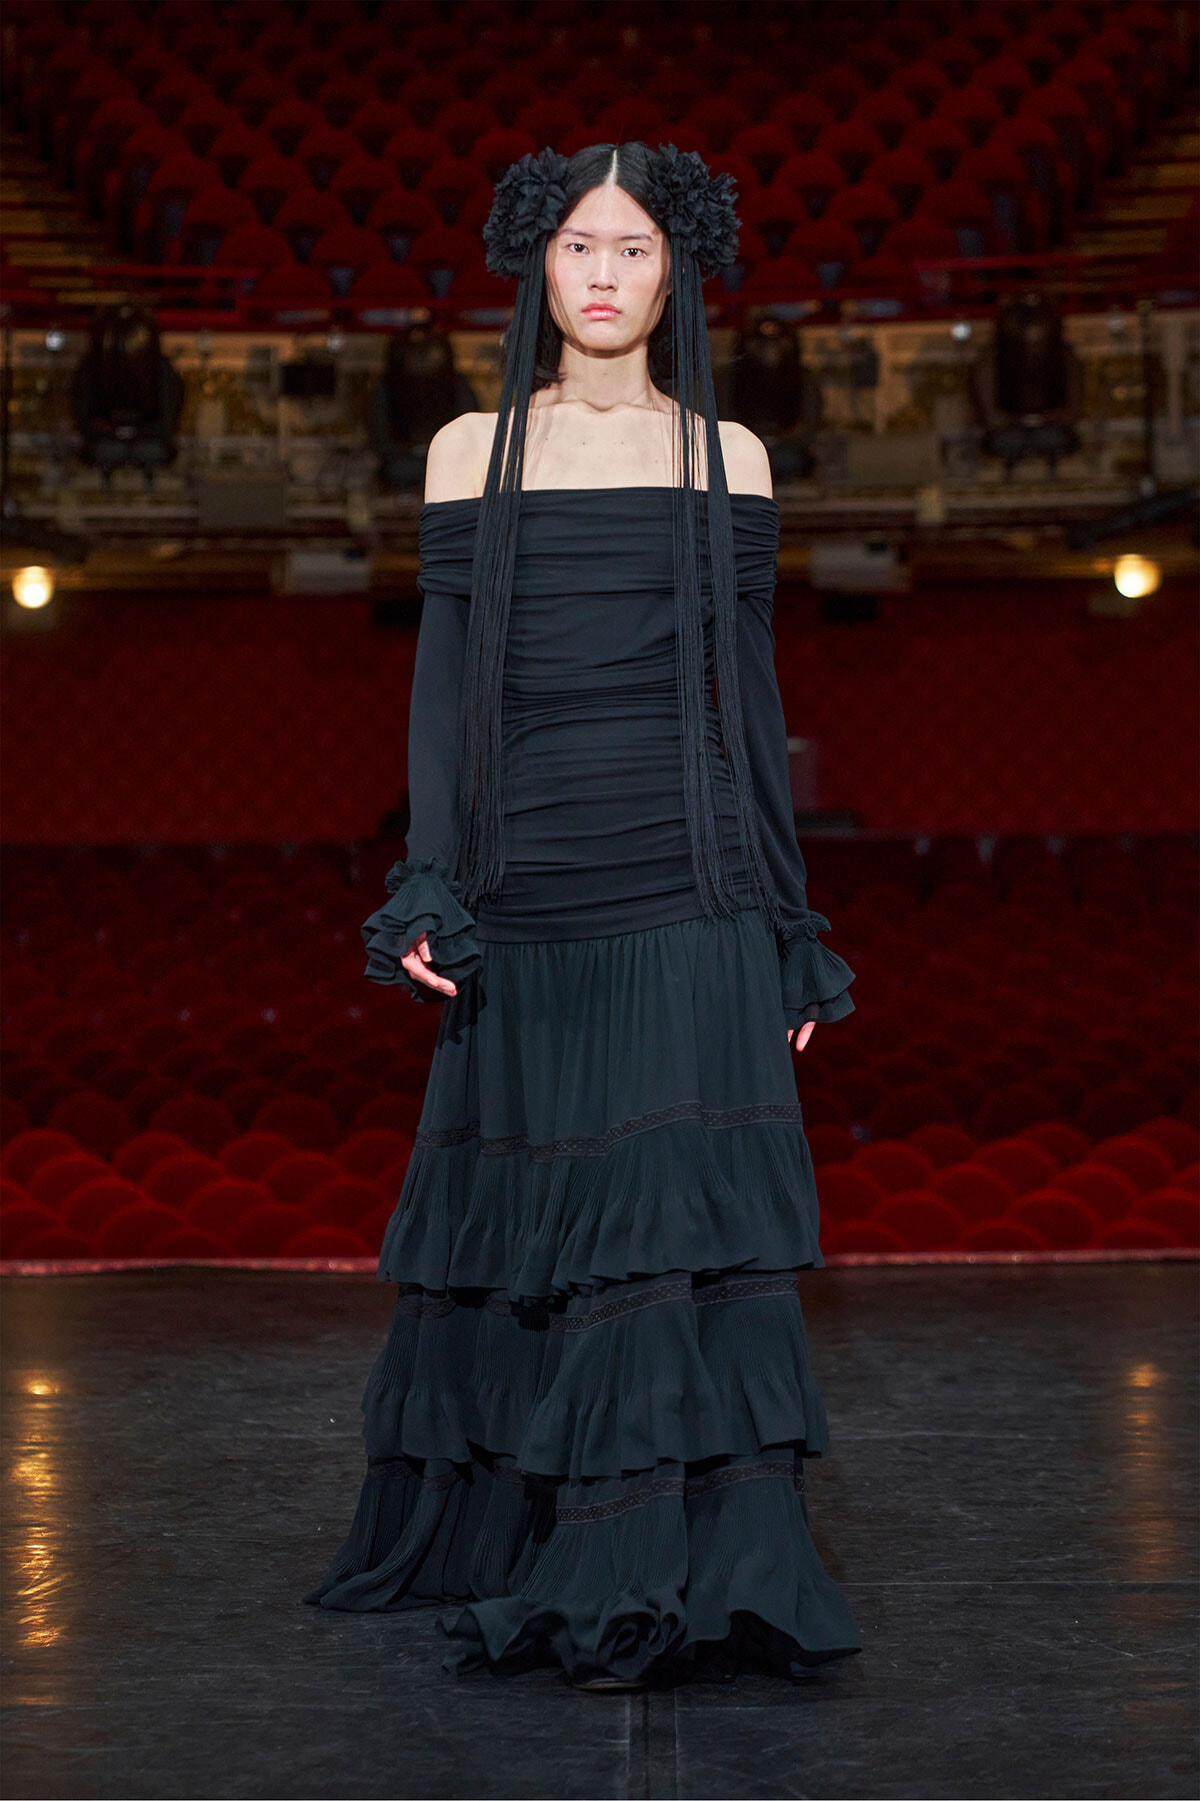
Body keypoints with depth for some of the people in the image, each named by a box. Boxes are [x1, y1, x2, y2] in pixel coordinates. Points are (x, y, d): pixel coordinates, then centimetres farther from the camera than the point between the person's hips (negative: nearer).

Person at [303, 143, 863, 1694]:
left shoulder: (727, 457, 9)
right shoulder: (470, 453, 9)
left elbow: (750, 691, 9)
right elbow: (442, 681, 5)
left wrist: (791, 928, 6)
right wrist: (427, 893, -5)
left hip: (688, 893, 0)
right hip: (529, 889, 1)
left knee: (680, 1218, -7)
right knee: (520, 1214, 6)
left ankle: (679, 1578, -2)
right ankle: (481, 1532, 24)